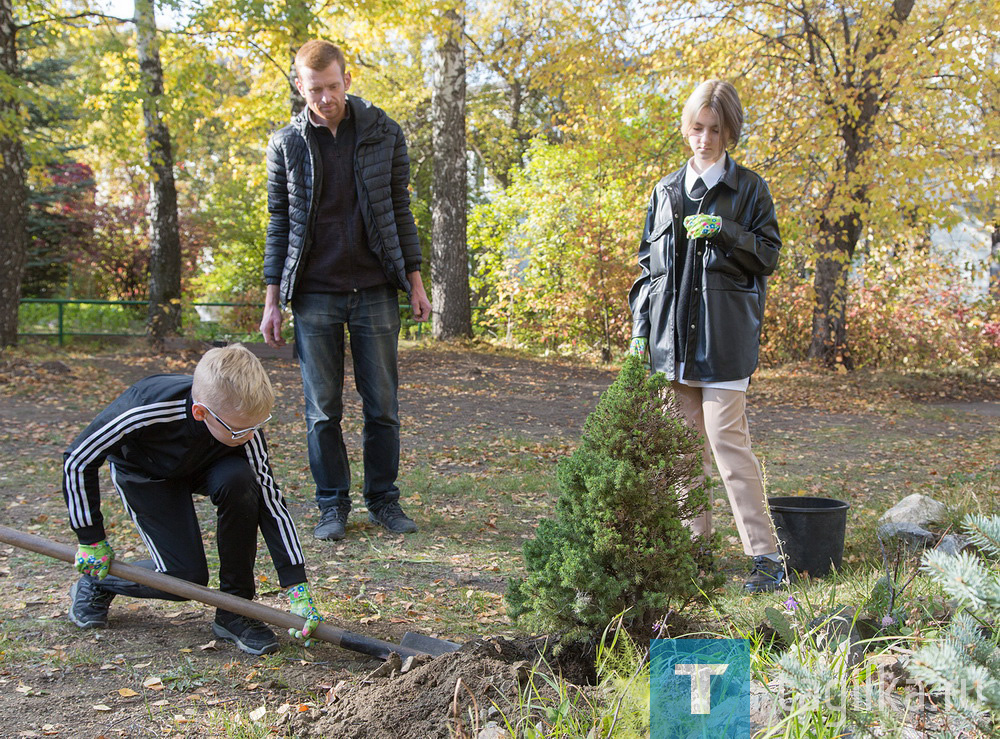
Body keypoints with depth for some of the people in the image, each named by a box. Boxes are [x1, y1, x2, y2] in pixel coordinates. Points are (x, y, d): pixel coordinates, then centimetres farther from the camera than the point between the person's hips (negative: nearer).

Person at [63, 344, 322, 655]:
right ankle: (95, 583, 17)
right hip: (144, 475, -3)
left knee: (239, 479, -33)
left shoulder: (244, 420, -32)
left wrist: (298, 588, -27)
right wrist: (91, 539, -18)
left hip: (202, 466, 3)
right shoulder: (146, 410, -41)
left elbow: (269, 499, -25)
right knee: (187, 577, -14)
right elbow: (77, 460, -25)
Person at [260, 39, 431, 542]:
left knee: (383, 405, 5)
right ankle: (333, 505, 16)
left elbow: (400, 210, 8)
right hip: (315, 296, 0)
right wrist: (272, 300, 3)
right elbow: (279, 223, 7)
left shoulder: (384, 133, 3)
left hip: (375, 292, 0)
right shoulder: (286, 144, 3)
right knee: (323, 410, 4)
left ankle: (384, 500, 18)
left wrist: (414, 280, 5)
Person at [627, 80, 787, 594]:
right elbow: (648, 262, 17)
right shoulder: (666, 190, 14)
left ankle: (766, 556, -4)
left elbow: (769, 255, -2)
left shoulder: (748, 188, 2)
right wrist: (639, 328, 11)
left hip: (725, 334, -5)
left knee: (727, 439, -10)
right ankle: (695, 547, 19)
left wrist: (725, 232, -17)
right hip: (673, 334, 5)